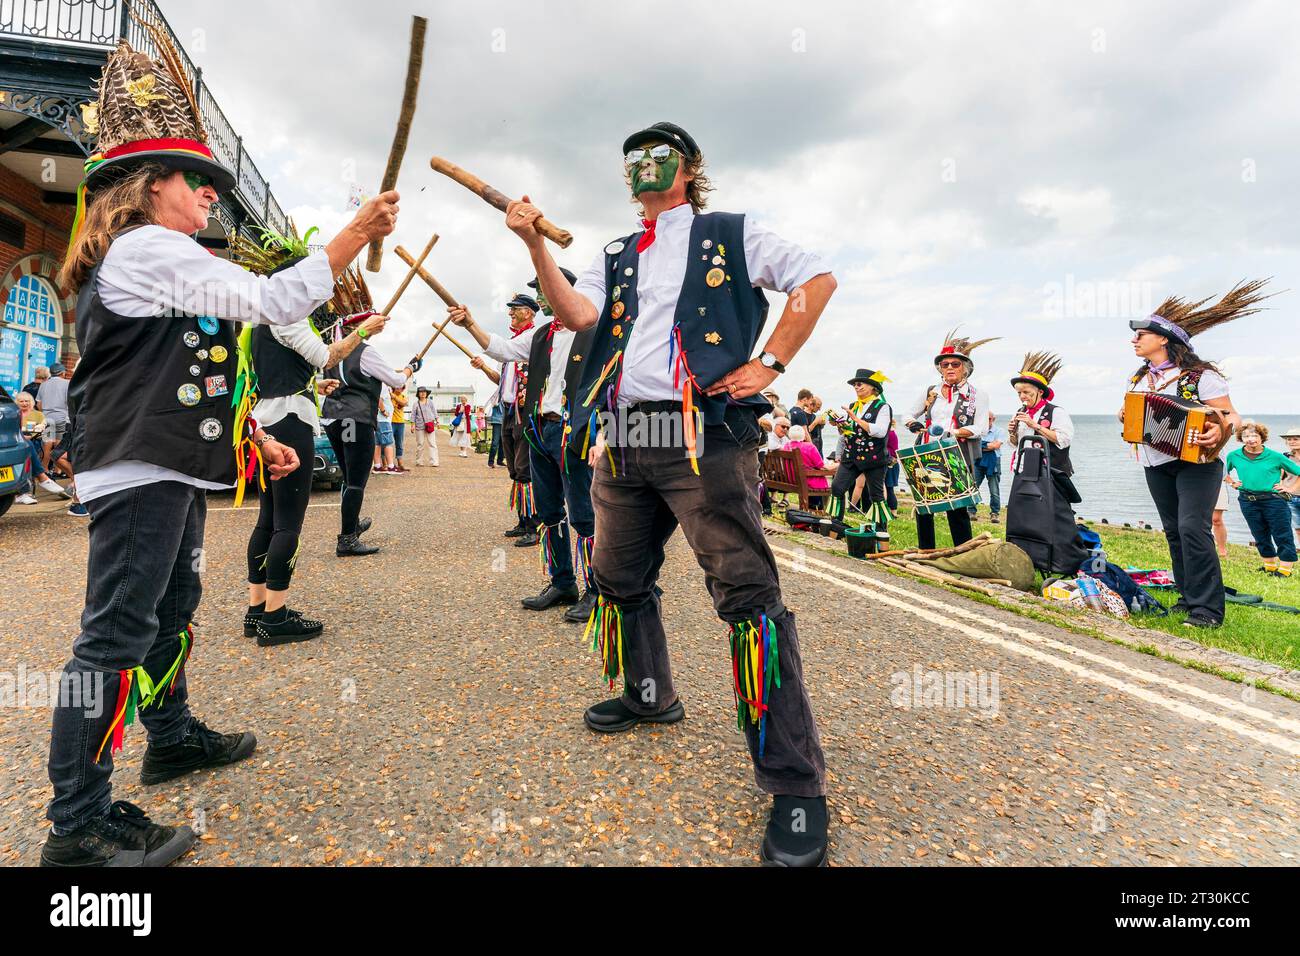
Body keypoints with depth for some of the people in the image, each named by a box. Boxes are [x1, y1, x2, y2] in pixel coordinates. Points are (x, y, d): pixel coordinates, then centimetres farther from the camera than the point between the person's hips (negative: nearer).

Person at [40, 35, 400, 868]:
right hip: (140, 470, -11)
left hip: (170, 467, 11)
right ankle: (81, 825, -1)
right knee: (118, 633, -9)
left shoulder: (152, 261, 23)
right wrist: (356, 234, -13)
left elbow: (178, 375, 24)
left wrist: (251, 437, 20)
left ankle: (173, 737, 36)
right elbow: (273, 300, -19)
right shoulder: (150, 248, -10)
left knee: (172, 610, 20)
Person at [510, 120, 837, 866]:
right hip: (623, 439, 7)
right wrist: (536, 245, -2)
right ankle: (650, 696, 38)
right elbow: (577, 313, 9)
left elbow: (818, 279, 7)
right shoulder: (617, 258, 25)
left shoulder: (731, 235, 12)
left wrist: (767, 364, -3)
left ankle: (796, 785, -6)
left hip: (704, 434, -6)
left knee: (747, 593, -13)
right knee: (620, 579, 14)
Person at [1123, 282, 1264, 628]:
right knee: (1173, 531, 9)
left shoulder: (1201, 376, -11)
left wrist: (1221, 431, -33)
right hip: (1156, 466, 7)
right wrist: (1125, 418, -1)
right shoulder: (1138, 379, 10)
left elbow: (1233, 416, -11)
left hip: (1196, 462, -7)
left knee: (1193, 527, -16)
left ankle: (1208, 608, -10)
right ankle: (1189, 597, 19)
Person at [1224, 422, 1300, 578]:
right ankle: (1270, 566, 27)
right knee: (1260, 536, 13)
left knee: (1282, 535, 1)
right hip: (1248, 501, 3)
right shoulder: (1234, 456, 3)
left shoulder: (1275, 456, -3)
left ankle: (1285, 569, 10)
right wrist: (1232, 482, 7)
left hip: (1273, 499, -2)